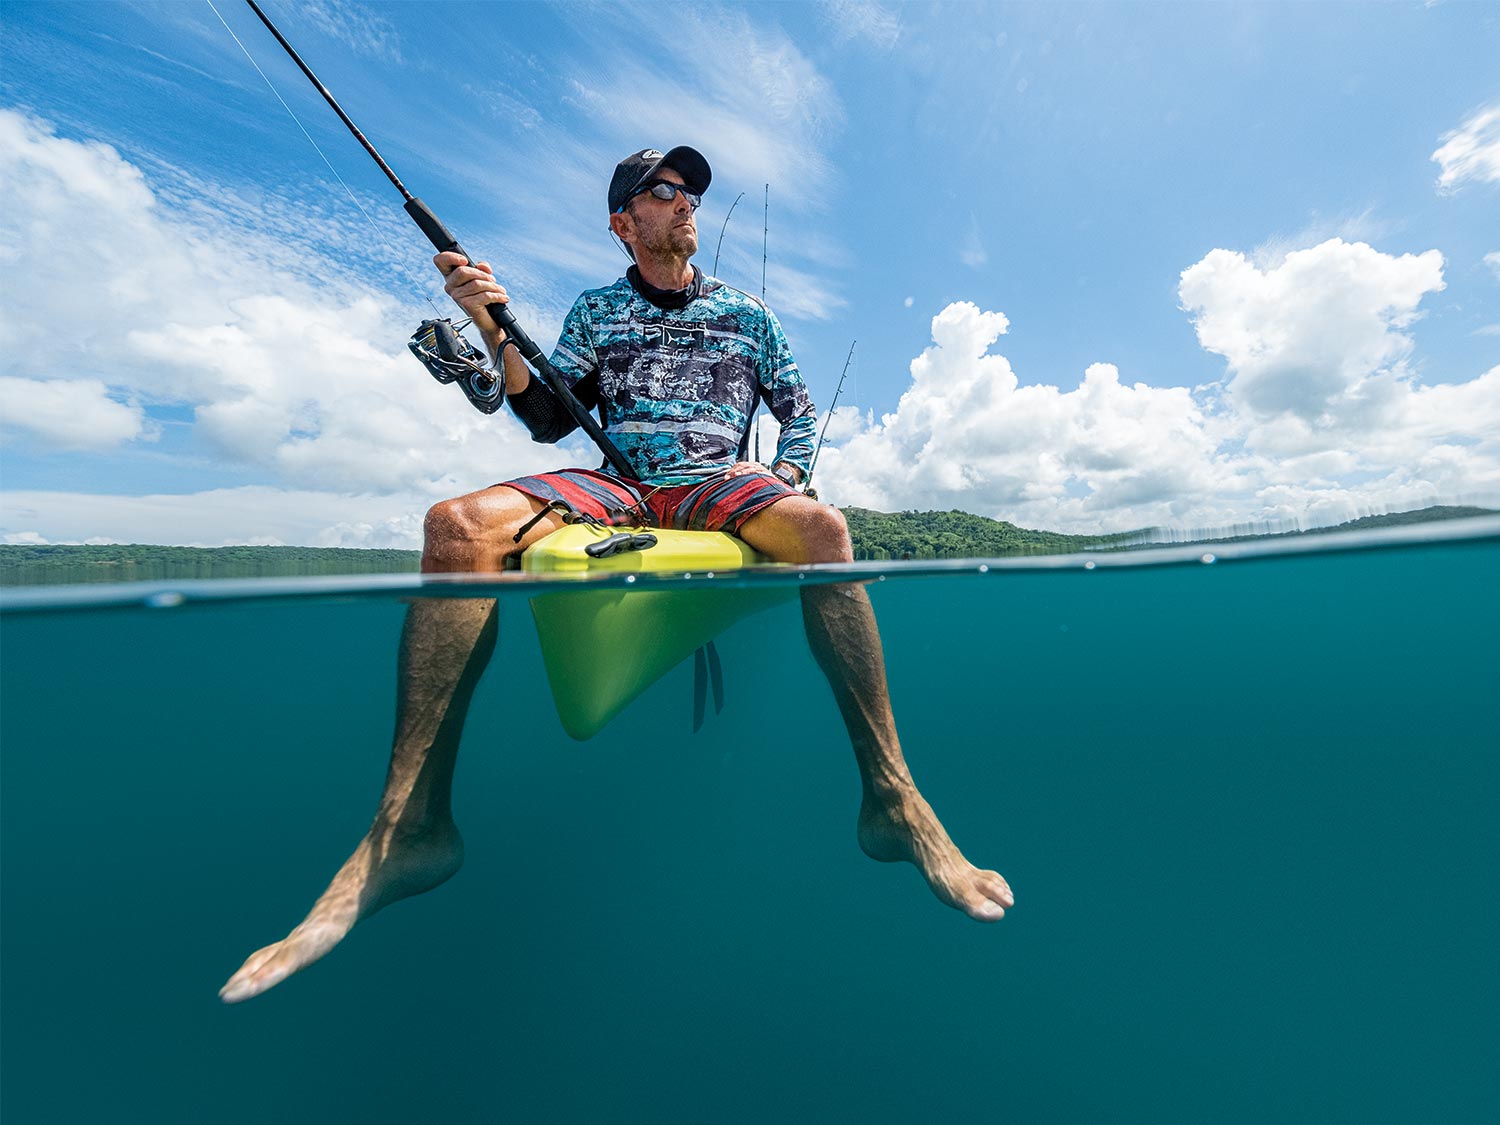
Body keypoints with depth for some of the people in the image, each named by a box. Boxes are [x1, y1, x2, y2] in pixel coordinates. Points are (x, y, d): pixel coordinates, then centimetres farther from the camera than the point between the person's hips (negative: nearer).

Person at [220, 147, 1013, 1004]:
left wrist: (783, 472, 1)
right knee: (457, 527, -24)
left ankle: (893, 798, -25)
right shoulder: (595, 313, 25)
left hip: (718, 486, 0)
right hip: (614, 484, 2)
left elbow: (801, 412, 21)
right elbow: (547, 422, 15)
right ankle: (410, 827, -18)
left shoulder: (747, 314, 25)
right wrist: (494, 327, 3)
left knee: (821, 527, -33)